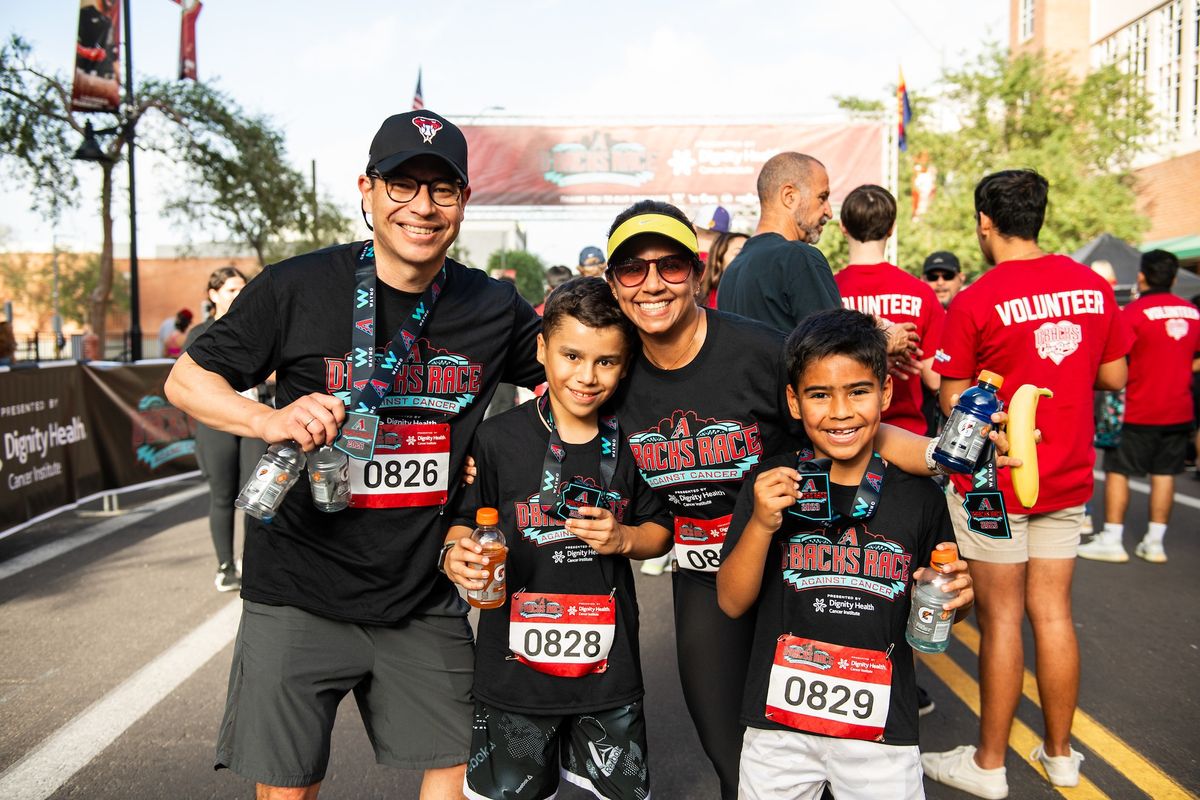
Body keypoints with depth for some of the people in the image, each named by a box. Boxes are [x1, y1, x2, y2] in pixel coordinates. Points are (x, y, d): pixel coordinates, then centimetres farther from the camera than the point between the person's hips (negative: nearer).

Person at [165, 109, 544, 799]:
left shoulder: (494, 307, 0)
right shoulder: (299, 288, -9)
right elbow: (186, 379, -1)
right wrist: (272, 420, -21)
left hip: (426, 600, 3)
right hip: (300, 594, -2)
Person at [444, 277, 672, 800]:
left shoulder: (630, 444, -1)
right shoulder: (498, 438, -9)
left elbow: (659, 531, 9)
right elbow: (463, 520, 0)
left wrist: (624, 538, -11)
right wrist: (454, 554, -21)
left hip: (609, 669, 2)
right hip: (515, 666, -2)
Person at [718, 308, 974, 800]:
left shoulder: (919, 496, -4)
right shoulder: (770, 484, -6)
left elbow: (941, 611, 9)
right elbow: (731, 602, -8)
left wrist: (956, 597, -13)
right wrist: (762, 524, -22)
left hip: (882, 733, 1)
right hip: (779, 726, 0)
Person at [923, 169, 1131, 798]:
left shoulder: (974, 303, -15)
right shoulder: (1094, 286, 1)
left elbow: (954, 403, -10)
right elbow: (1114, 376, 9)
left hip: (994, 481, -5)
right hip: (1068, 477, 5)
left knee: (1000, 617, 3)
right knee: (1053, 612, 14)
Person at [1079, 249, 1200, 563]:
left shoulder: (1133, 312, -13)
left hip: (1139, 411, -5)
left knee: (1117, 470, 3)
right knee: (1164, 473, 11)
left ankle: (1111, 540, 4)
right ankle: (1155, 543, 16)